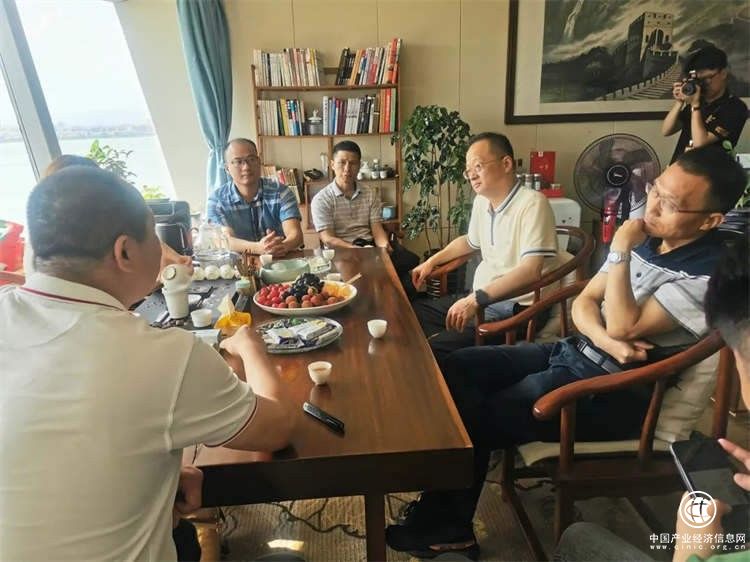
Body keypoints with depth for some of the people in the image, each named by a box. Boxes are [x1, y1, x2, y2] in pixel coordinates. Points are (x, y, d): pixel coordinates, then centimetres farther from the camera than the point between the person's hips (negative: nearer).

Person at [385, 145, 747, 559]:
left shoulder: (711, 273, -18)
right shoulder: (647, 237, 6)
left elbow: (623, 328, -24)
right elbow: (584, 302, 5)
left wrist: (620, 251, -19)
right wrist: (607, 341, -15)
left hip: (614, 390, -8)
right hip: (573, 352, 9)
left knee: (476, 423, -12)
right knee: (459, 367, -2)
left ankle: (444, 526, 14)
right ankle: (444, 510, 4)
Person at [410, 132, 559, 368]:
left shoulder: (532, 203, -19)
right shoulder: (481, 201, 8)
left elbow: (530, 271, -30)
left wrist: (476, 299, -32)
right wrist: (431, 262, 21)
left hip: (518, 307, -9)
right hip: (481, 297, 9)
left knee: (435, 349, -24)